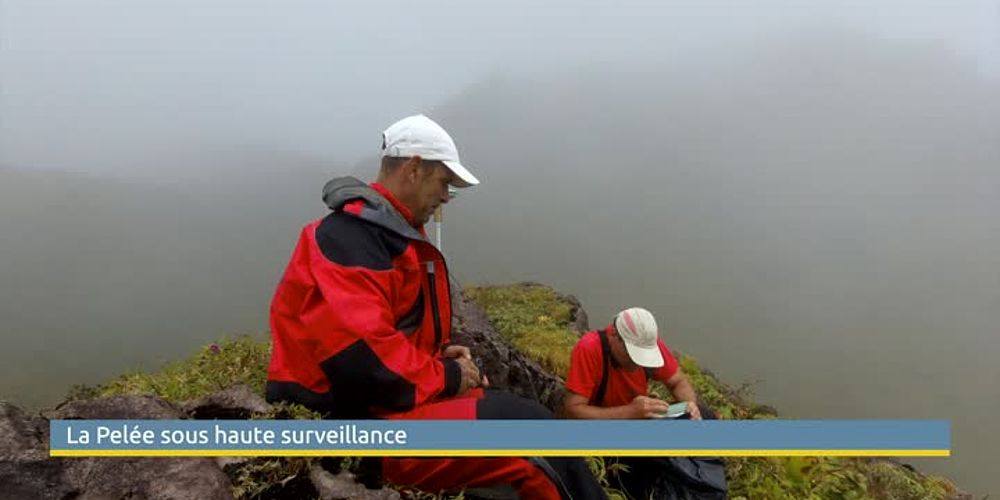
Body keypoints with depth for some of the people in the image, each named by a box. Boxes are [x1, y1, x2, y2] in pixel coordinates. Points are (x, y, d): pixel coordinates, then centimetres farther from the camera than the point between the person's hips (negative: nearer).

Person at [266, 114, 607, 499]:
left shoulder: (390, 231, 16)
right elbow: (363, 359, -27)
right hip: (358, 420, -10)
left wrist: (438, 357, 5)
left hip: (390, 400, 10)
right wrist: (447, 377, -14)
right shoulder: (351, 235, -18)